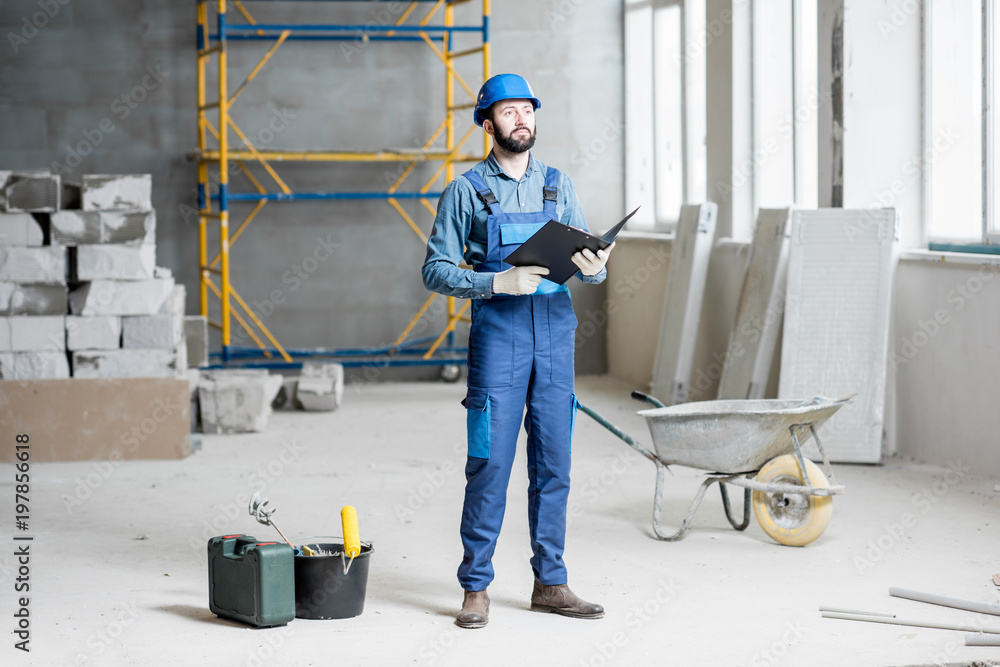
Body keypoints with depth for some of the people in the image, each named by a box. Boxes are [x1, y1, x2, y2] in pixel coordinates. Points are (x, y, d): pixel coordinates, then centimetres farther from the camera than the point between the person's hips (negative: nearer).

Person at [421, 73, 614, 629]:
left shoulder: (558, 186, 12)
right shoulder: (466, 191, 1)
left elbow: (587, 260, 11)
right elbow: (437, 270, -3)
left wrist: (595, 267, -13)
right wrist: (497, 281, -17)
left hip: (556, 332, 4)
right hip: (498, 335, -4)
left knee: (554, 463, 6)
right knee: (491, 463, -5)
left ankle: (550, 584, 15)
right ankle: (476, 588, 3)